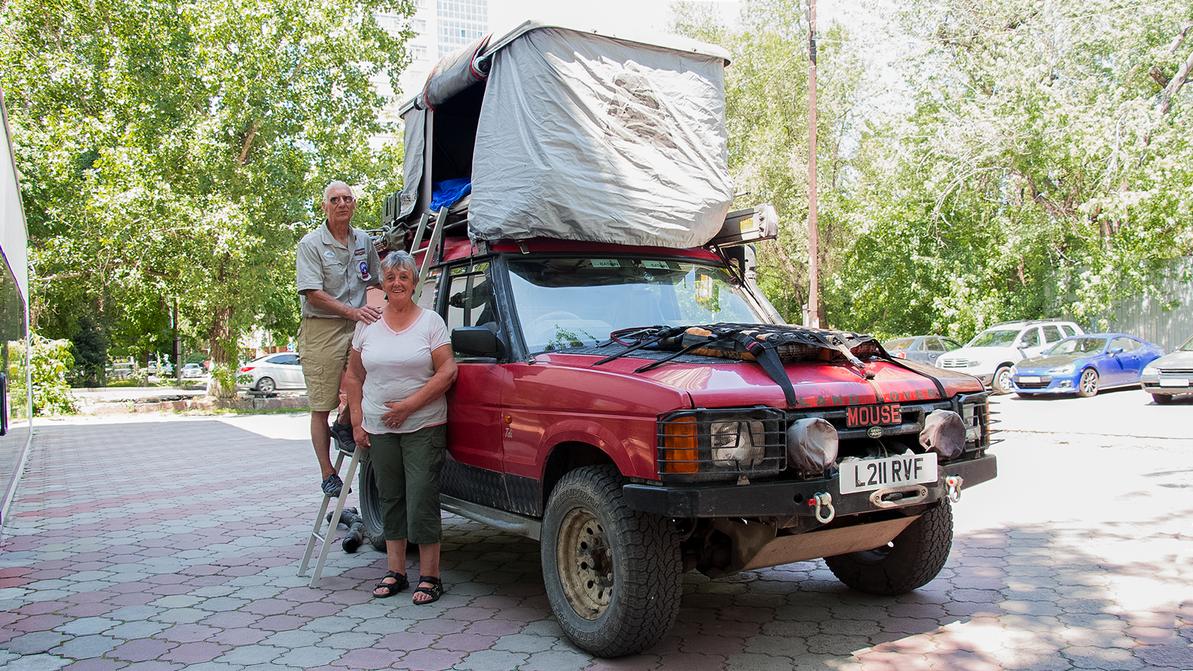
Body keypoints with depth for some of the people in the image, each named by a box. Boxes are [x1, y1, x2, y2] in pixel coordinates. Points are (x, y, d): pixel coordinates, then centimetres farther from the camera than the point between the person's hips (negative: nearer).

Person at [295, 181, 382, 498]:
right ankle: (328, 474, 9)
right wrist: (352, 311, -21)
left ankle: (345, 424, 3)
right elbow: (313, 294, -13)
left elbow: (374, 281, 26)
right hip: (321, 330, -4)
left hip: (357, 328, 4)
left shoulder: (364, 241, 12)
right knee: (321, 406, -1)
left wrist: (371, 309, 10)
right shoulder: (311, 244, -4)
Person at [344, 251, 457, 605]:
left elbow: (447, 371, -9)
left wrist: (409, 405, -15)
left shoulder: (431, 322, -2)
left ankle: (429, 576, 3)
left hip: (424, 427, -4)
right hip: (379, 429, 4)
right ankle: (395, 572, 21)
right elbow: (353, 376, 14)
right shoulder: (367, 325, 9)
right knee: (391, 499, 12)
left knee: (422, 500, -5)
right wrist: (357, 421, 5)